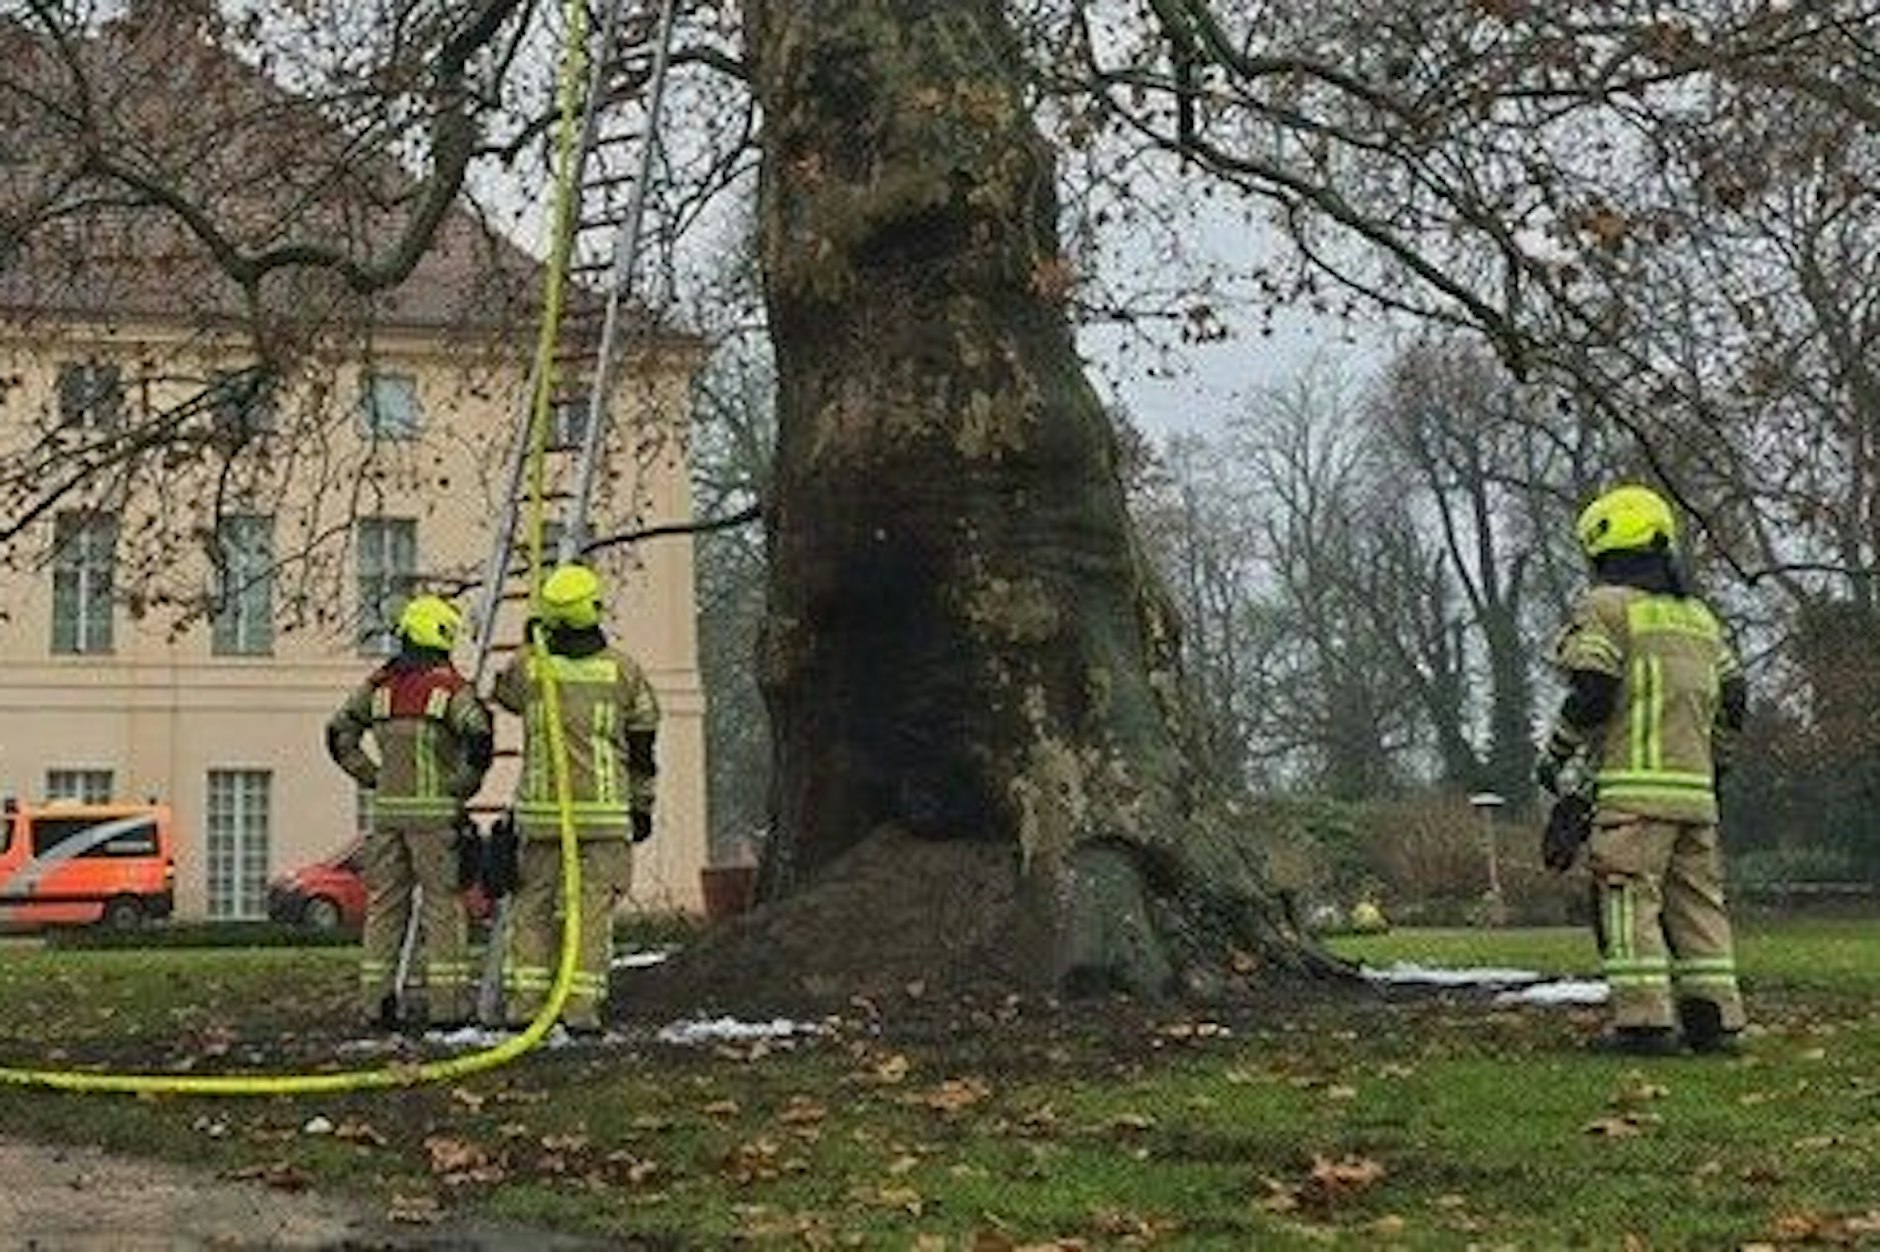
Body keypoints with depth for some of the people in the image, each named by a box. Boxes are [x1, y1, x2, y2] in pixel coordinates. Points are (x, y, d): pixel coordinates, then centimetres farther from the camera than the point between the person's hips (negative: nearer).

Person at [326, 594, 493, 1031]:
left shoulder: (380, 683, 8)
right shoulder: (451, 686, -8)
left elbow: (339, 734, 11)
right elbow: (479, 737, -22)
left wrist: (372, 778, 13)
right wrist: (464, 787, -8)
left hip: (388, 810, 5)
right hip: (434, 812, -5)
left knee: (385, 904, 11)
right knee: (442, 905, 0)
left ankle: (377, 1001, 11)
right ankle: (447, 1005, -1)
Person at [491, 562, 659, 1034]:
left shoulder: (527, 667, -1)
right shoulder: (623, 670, 0)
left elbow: (503, 694, 25)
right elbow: (641, 746, 6)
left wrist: (534, 646, 37)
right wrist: (642, 807, 15)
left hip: (541, 809, 1)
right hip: (605, 810, -1)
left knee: (532, 905, 9)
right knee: (593, 908, 2)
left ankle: (523, 1000, 6)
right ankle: (581, 1005, -1)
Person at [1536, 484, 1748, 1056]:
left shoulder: (1605, 607, -2)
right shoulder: (1698, 614, 20)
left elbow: (1591, 693, -11)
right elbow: (1733, 697, 18)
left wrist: (1554, 753, 1)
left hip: (1634, 784, -7)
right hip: (1695, 791, 7)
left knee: (1630, 898, -7)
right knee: (1698, 900, 9)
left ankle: (1644, 1017, -13)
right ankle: (1714, 1017, 6)